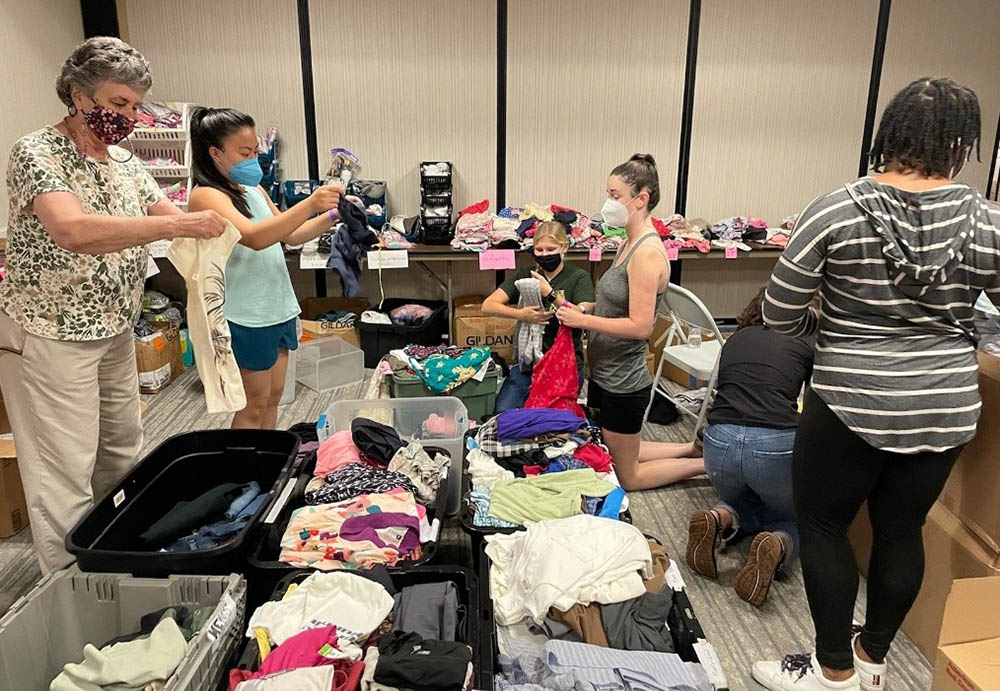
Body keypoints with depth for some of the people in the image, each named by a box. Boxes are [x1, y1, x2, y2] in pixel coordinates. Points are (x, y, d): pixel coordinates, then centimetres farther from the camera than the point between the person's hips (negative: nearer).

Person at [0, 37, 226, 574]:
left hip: (114, 331, 8)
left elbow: (165, 210, 11)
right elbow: (73, 230, -32)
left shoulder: (124, 160, 8)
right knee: (65, 473, 0)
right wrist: (180, 226, -33)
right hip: (50, 338, -8)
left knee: (123, 453, 18)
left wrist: (204, 227, -13)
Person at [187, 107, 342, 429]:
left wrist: (331, 216, 1)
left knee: (274, 395, 15)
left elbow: (290, 235, 17)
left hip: (279, 307, 8)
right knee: (255, 403, 3)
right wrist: (310, 204, -35)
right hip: (246, 317, -8)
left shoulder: (254, 190, 13)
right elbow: (254, 237, -29)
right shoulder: (206, 196, -14)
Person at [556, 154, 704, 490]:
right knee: (613, 454, 26)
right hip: (606, 374, 9)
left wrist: (582, 320, -20)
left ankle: (707, 463, 21)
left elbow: (640, 326, -26)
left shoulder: (648, 253, -23)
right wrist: (586, 308, -1)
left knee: (627, 475, 10)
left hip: (623, 383, -9)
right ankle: (693, 449, 32)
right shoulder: (630, 244, 6)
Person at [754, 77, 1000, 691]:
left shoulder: (836, 211, -13)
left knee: (823, 528, 13)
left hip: (853, 406, -4)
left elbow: (779, 315, -8)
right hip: (947, 408, 4)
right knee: (902, 530, 18)